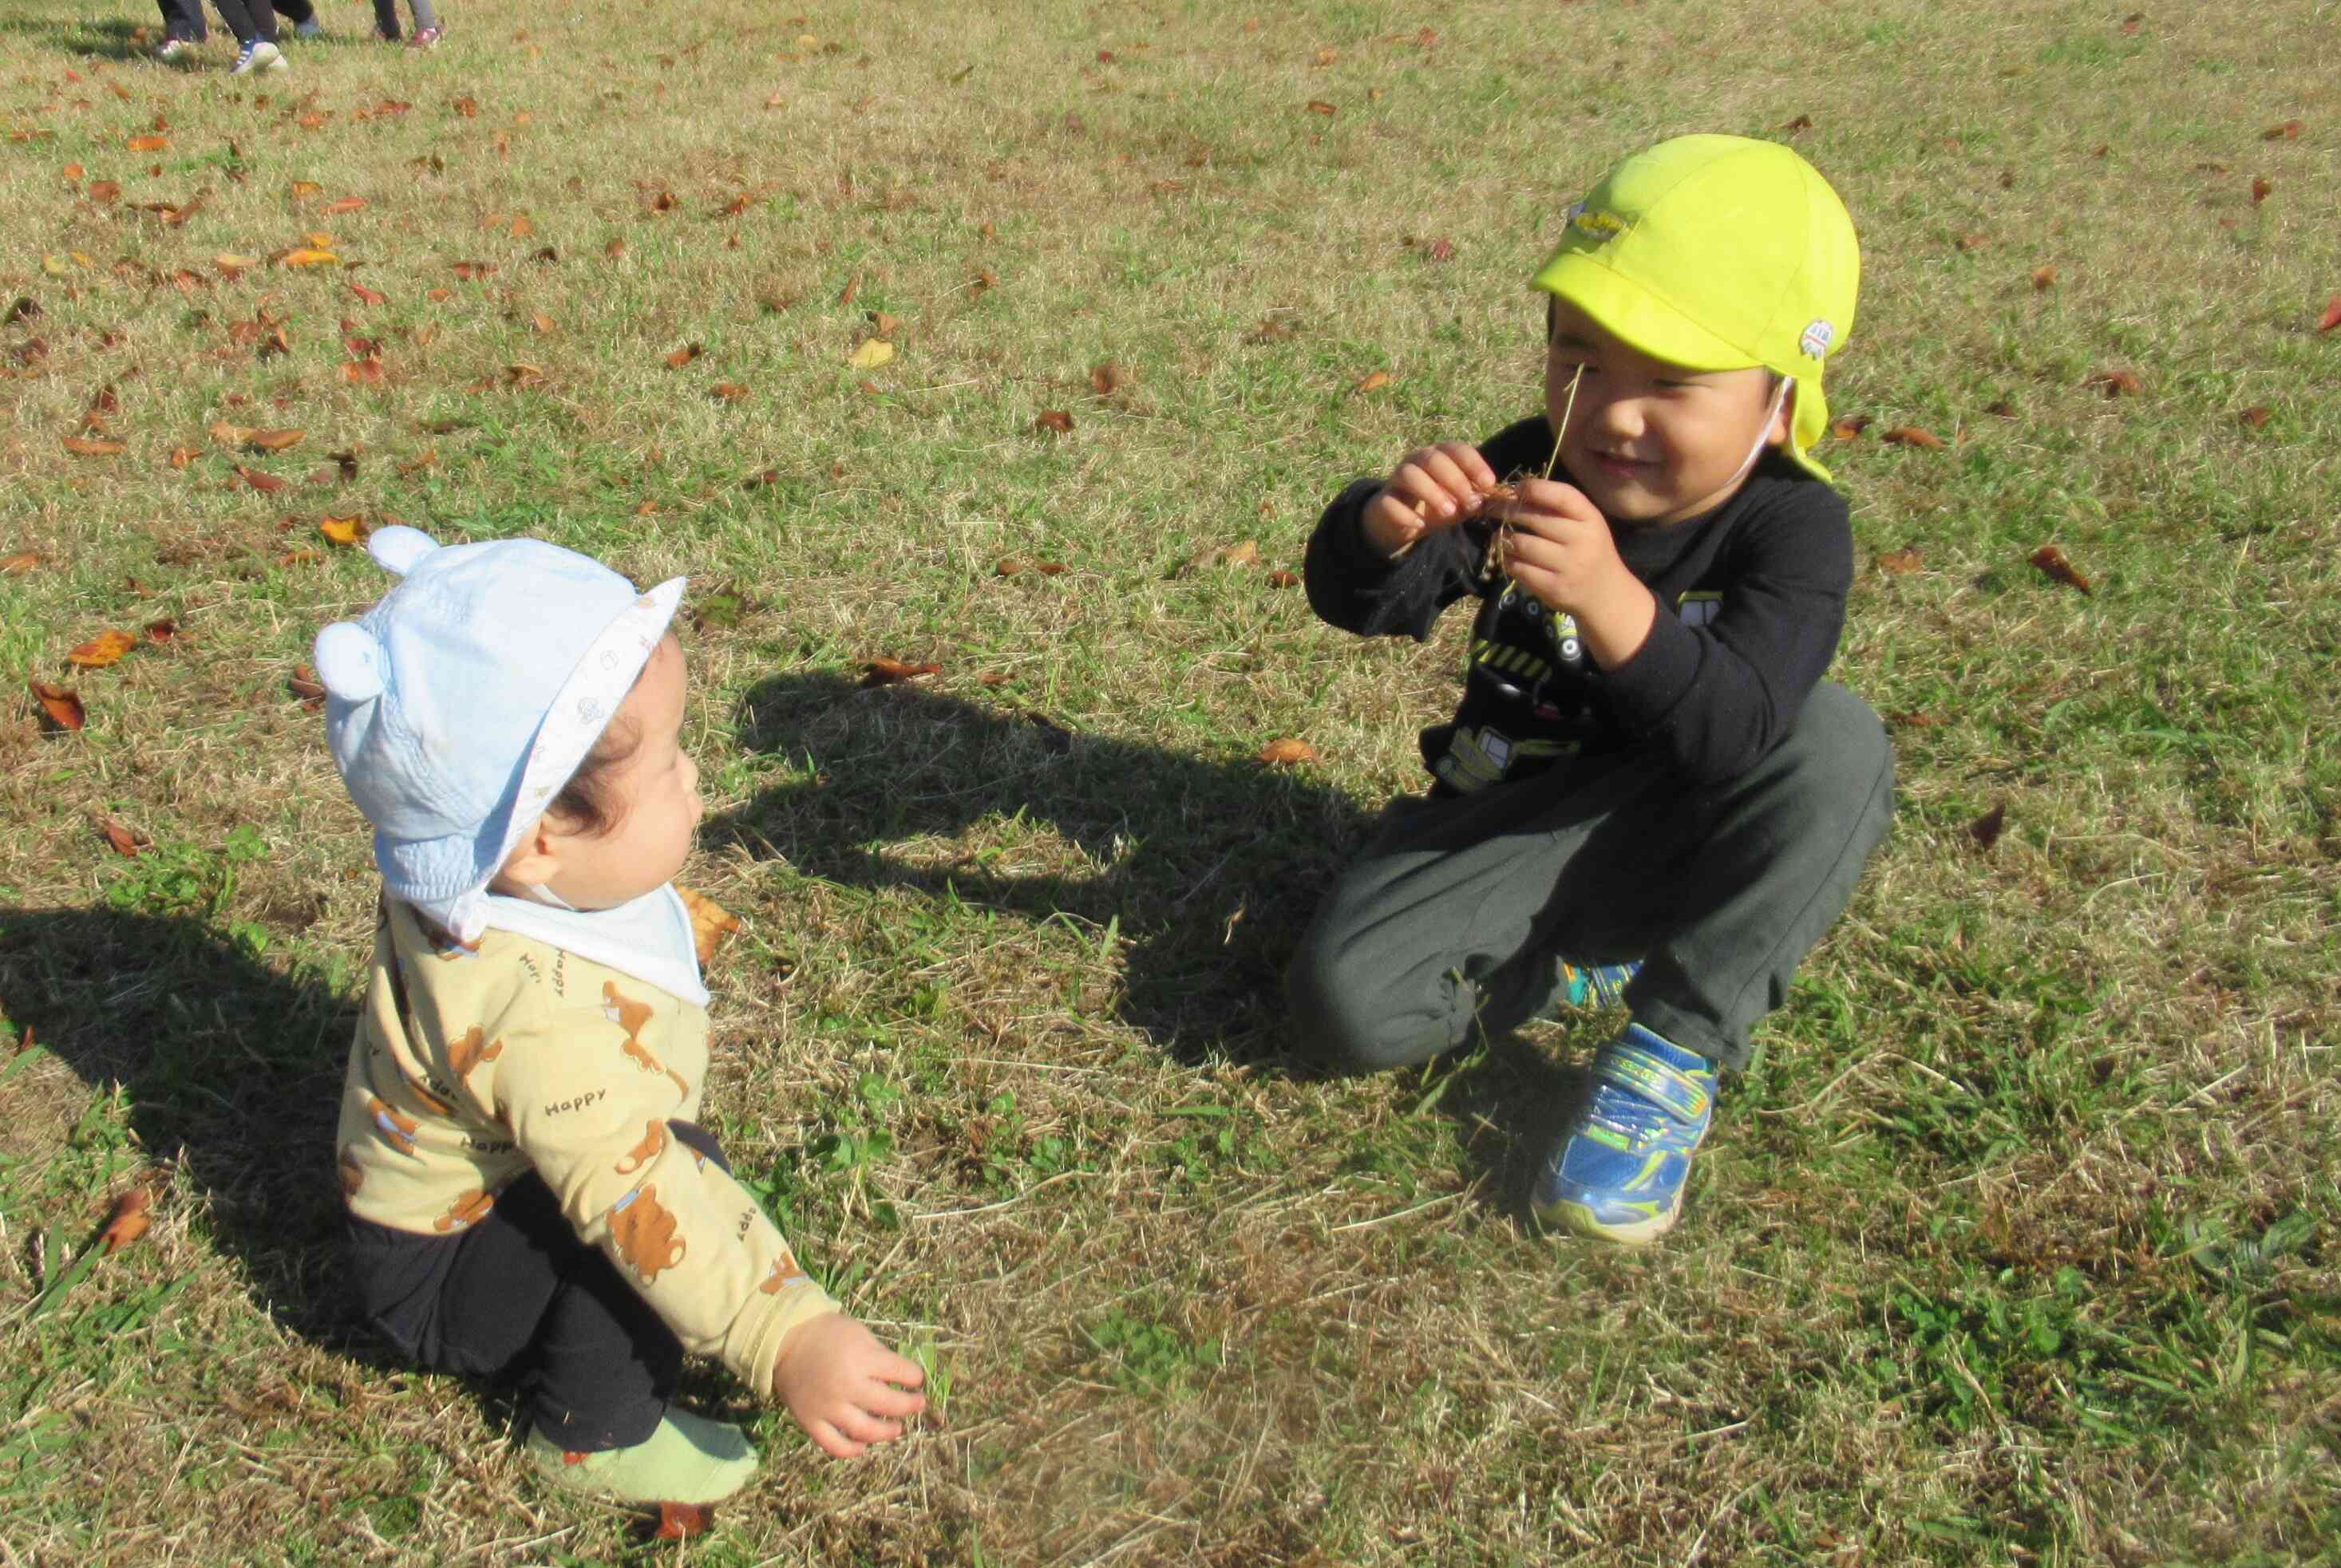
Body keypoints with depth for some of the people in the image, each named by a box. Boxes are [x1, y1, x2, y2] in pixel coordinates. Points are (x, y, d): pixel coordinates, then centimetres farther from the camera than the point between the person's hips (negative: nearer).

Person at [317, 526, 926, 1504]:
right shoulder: (543, 1018, -42)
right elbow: (638, 1197, -46)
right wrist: (786, 1341, -49)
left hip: (442, 1193, 9)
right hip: (433, 1281, -9)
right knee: (672, 1172, -30)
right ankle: (591, 1437, -8)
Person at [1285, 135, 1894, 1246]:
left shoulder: (1792, 528, -16)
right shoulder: (1533, 471, -8)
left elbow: (1737, 731, -33)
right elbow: (1358, 602, -12)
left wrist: (1613, 600, -51)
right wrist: (1386, 529, -37)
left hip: (1684, 846, -2)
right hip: (1517, 828, 2)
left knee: (1838, 742, -31)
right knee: (1347, 999, -22)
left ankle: (1676, 1050, -22)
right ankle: (1588, 962, 5)